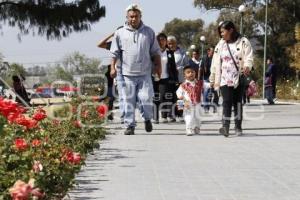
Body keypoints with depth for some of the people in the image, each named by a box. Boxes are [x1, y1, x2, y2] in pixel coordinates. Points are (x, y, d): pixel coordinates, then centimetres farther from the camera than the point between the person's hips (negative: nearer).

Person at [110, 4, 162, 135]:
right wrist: (113, 67, -1)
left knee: (146, 98, -7)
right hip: (128, 74, 0)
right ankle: (130, 125, 10)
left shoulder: (149, 32, 9)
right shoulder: (120, 33, 7)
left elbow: (156, 52, 13)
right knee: (129, 101, 2)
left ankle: (147, 119, 19)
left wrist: (158, 66, 5)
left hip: (145, 74, 0)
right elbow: (115, 53, 8)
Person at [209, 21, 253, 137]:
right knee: (227, 101, -13)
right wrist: (212, 79, 17)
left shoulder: (243, 42, 1)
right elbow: (216, 63, 16)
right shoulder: (220, 45, 13)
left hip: (239, 78, -2)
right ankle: (225, 126, -21)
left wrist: (247, 66, -30)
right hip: (225, 79, 2)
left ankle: (238, 127, 14)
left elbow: (249, 57, -9)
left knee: (238, 102, 4)